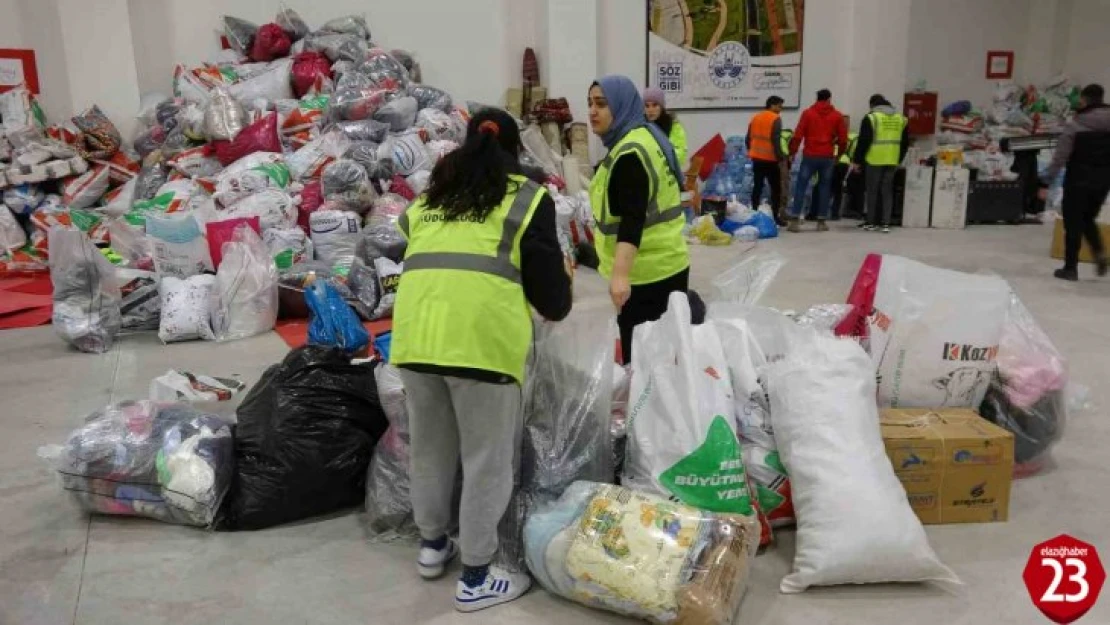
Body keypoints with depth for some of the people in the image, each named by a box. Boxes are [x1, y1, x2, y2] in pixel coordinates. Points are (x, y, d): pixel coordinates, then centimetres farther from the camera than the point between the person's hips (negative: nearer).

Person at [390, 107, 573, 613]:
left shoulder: (428, 197, 22)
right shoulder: (526, 197, 8)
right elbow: (547, 282, 5)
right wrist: (559, 299, 27)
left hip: (415, 332, 5)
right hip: (482, 337, -5)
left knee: (430, 446, 23)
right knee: (488, 459, 10)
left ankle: (432, 546, 42)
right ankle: (476, 579, 22)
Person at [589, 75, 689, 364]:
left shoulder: (629, 153, -19)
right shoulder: (643, 137, 13)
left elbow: (632, 218, -30)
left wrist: (620, 274, -39)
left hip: (647, 271, -10)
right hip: (662, 265, 10)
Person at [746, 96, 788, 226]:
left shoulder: (756, 117, 11)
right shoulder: (775, 119, -10)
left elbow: (748, 139, 13)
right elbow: (776, 140, -18)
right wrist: (781, 157, -14)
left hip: (757, 158, 6)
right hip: (770, 159, -6)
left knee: (757, 186, 11)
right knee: (776, 188, 2)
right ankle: (776, 216, 0)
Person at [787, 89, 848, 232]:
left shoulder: (807, 113, 1)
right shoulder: (837, 115, 5)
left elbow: (798, 135, -3)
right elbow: (843, 138, 6)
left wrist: (792, 152, 6)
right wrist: (839, 153, 22)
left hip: (810, 156, -1)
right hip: (828, 157, 1)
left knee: (801, 186, 2)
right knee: (824, 187, 9)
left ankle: (795, 220, -5)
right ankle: (821, 221, 9)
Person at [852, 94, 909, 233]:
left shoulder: (871, 118, -5)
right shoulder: (901, 119, 12)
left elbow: (863, 142, -9)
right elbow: (905, 143, 16)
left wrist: (856, 160, -2)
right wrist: (898, 161, 25)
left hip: (874, 160, -4)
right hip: (892, 162, 4)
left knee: (872, 191, 5)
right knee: (887, 191, 9)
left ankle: (871, 222, 9)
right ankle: (885, 223, 7)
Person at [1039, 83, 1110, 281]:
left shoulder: (1075, 125, -12)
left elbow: (1060, 158, -14)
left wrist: (1045, 183, -10)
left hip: (1079, 181, -4)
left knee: (1073, 224, 5)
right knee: (1088, 219, 23)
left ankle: (1070, 268, 8)